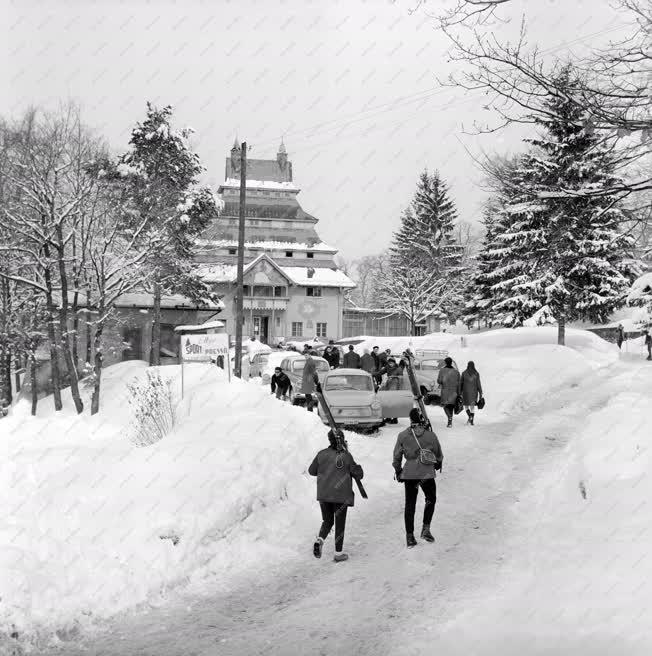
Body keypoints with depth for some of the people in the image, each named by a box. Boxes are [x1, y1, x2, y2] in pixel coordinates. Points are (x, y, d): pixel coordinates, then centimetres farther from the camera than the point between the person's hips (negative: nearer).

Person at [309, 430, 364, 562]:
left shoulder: (322, 454, -3)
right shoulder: (346, 456, -9)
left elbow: (311, 471, 9)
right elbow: (358, 475, -4)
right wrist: (358, 467, 16)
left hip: (323, 495, 2)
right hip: (341, 496, -2)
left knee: (327, 521, 18)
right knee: (340, 523, 8)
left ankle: (319, 540, -9)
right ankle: (338, 553, 11)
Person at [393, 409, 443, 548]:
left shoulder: (402, 436, -6)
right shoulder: (430, 435, -9)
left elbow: (396, 457, 1)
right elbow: (439, 455, 5)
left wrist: (398, 471, 17)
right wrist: (438, 464, 26)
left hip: (409, 474, 1)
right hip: (427, 474, -1)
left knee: (410, 504, 10)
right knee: (431, 500, 21)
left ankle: (410, 536, 12)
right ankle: (426, 529, 12)